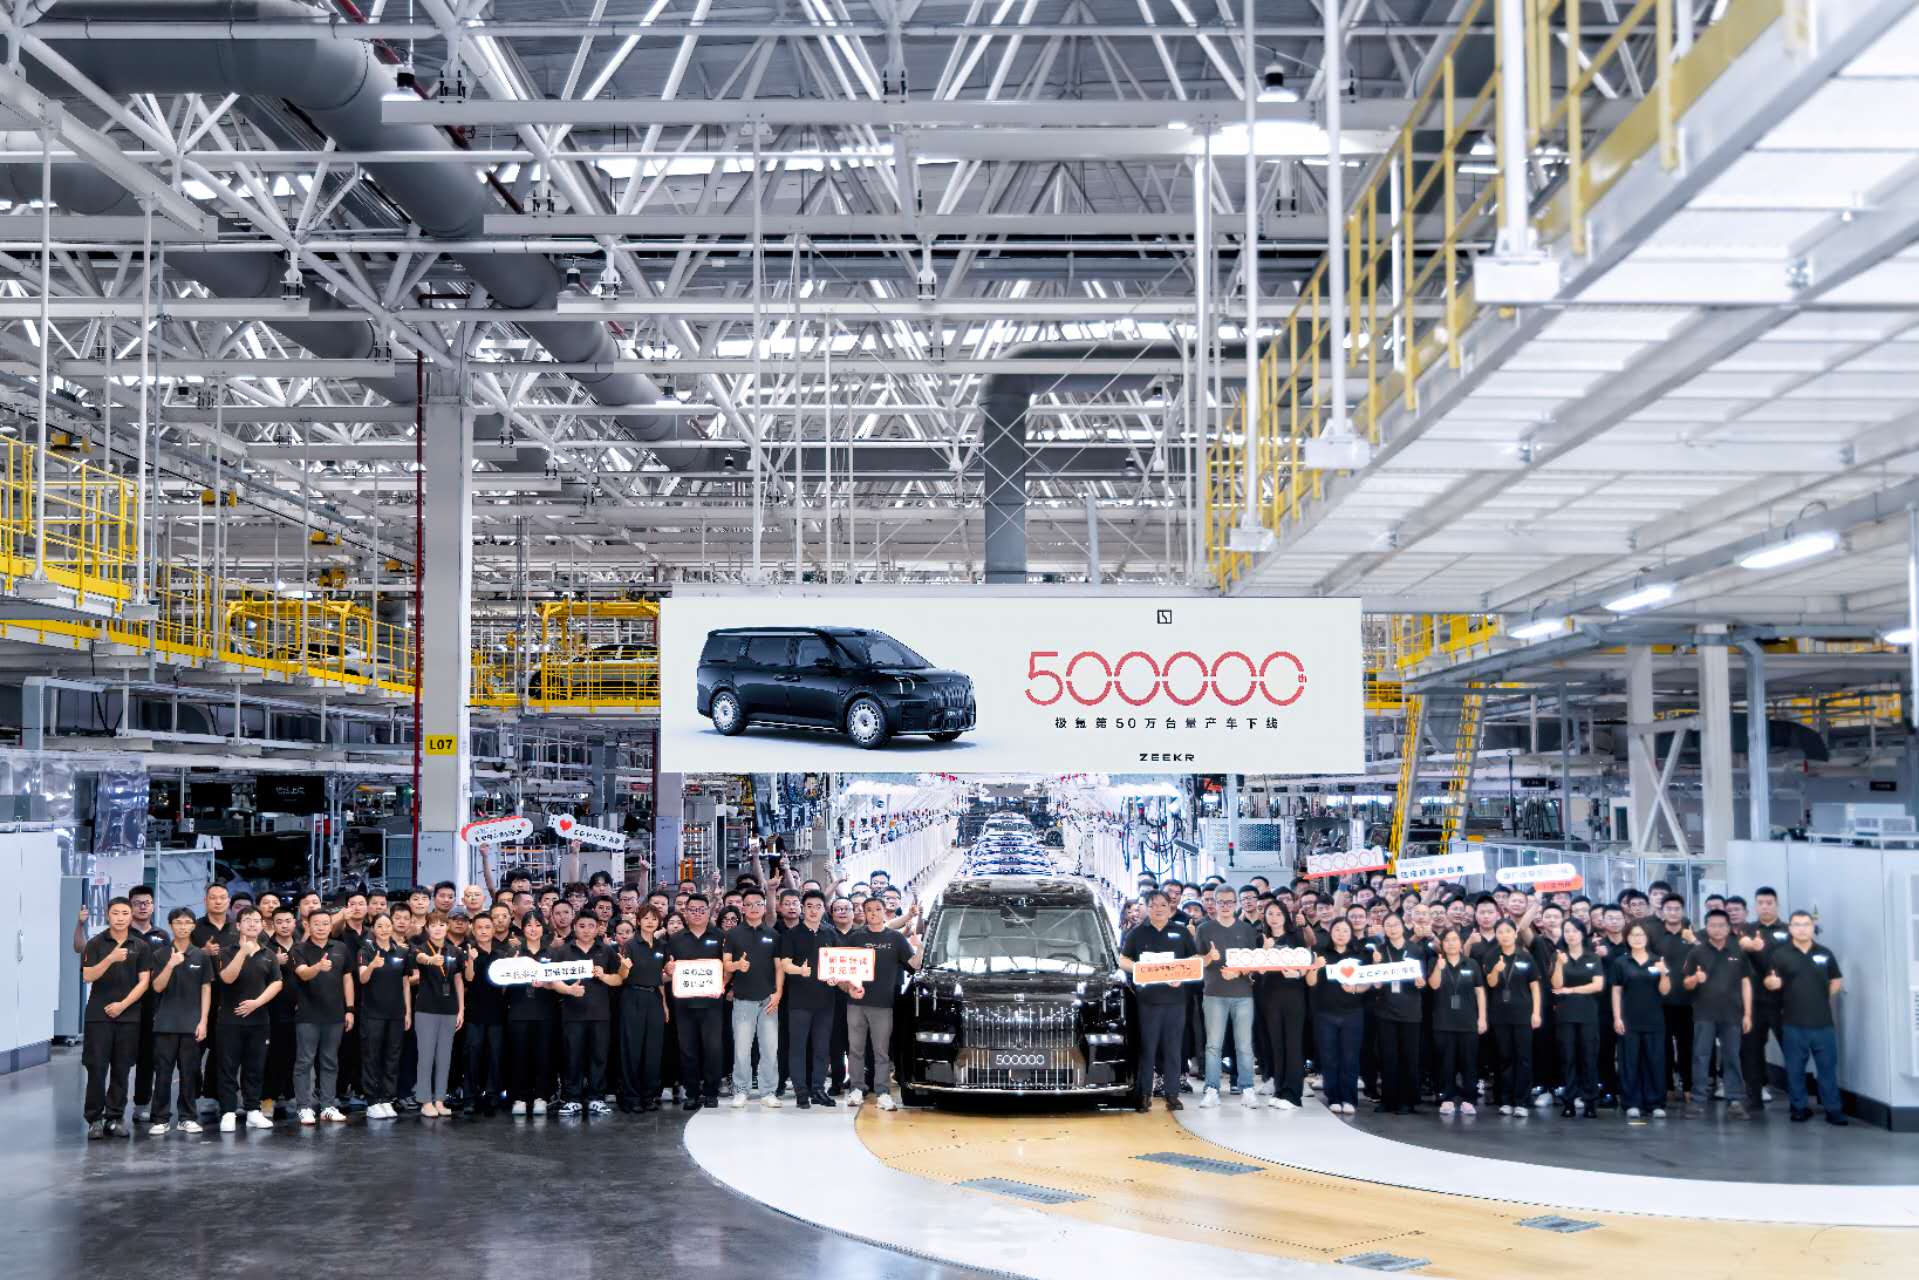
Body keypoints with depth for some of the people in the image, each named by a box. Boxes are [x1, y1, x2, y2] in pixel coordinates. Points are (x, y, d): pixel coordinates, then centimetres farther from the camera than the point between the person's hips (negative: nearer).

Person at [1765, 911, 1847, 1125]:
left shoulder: (1825, 953, 7)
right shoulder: (1780, 954, 1)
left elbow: (1836, 981, 16)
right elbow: (1769, 982, -1)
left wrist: (1823, 998, 6)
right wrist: (1771, 982, -23)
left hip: (1823, 1021, 1)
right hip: (1793, 1022, -1)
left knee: (1828, 1066, 2)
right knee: (1795, 1068, 5)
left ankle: (1833, 1109, 7)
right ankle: (1800, 1107, 14)